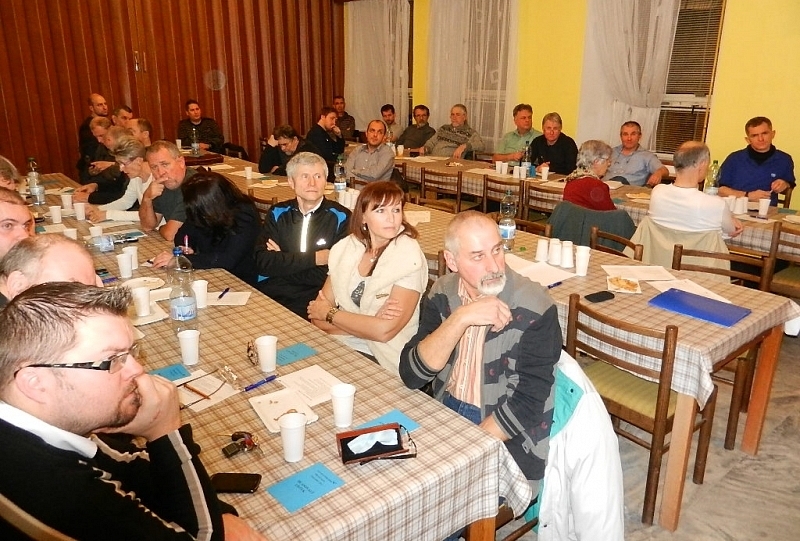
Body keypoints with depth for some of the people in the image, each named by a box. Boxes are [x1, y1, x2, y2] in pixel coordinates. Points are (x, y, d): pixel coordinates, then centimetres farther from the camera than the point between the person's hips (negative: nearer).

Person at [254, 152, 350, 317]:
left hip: (315, 301, -3)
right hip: (269, 297, 3)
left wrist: (281, 262, -3)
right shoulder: (277, 213, 11)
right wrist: (314, 258, -11)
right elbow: (262, 262, -1)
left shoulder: (342, 218, -1)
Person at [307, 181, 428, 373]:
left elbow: (384, 331, -18)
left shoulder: (408, 257, -11)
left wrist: (329, 313, -7)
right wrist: (368, 323, -16)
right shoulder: (345, 248, 2)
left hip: (383, 361, -5)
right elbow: (317, 316, -1)